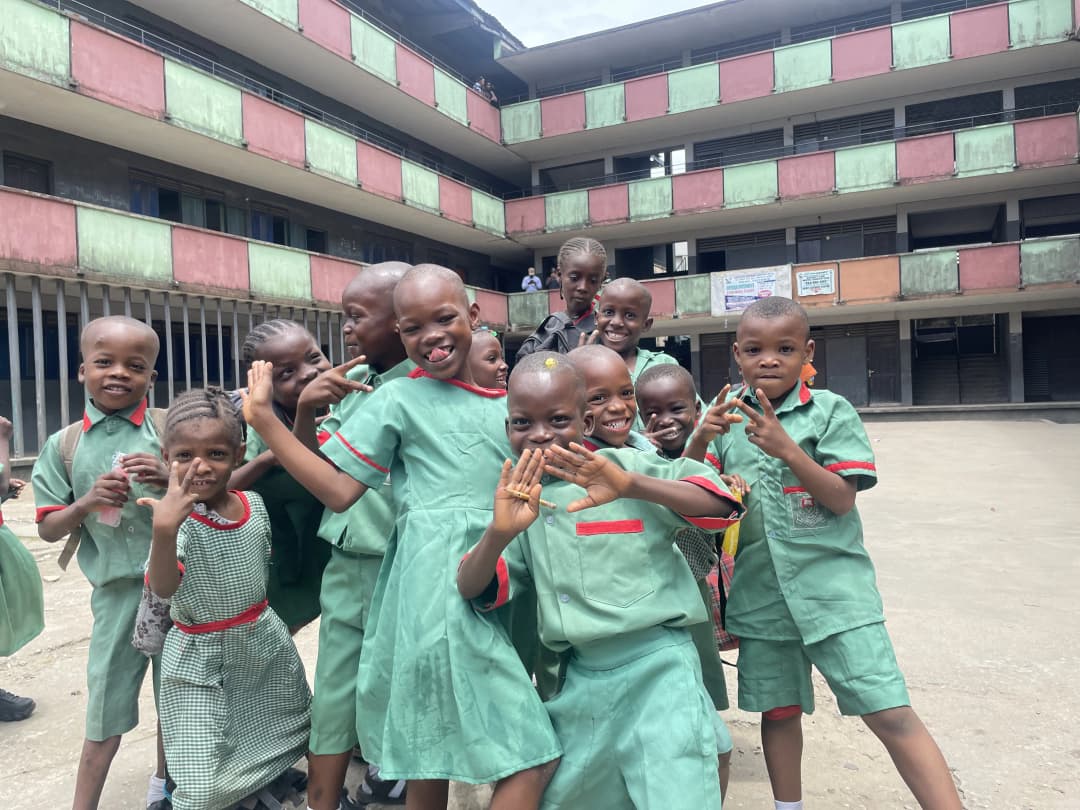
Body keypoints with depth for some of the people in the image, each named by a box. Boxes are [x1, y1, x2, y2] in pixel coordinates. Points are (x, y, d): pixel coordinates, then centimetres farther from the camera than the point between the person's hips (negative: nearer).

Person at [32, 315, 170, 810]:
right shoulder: (65, 444, 0)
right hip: (116, 592, 0)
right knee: (105, 714, 6)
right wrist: (89, 501, -15)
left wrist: (170, 478, -20)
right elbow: (48, 529, 4)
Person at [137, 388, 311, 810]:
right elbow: (162, 588, -35)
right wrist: (164, 530, -47)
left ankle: (270, 776, 55)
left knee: (290, 733, 24)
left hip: (264, 642, 5)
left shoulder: (254, 505, -6)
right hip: (201, 659, -5)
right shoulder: (177, 517, -21)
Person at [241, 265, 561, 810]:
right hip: (439, 582, -5)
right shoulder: (397, 400, -1)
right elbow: (339, 491, -5)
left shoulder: (506, 400, 13)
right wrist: (263, 417, -9)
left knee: (438, 748, 16)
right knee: (532, 756, -7)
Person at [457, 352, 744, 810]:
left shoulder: (624, 466, -7)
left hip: (656, 667, -5)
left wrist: (631, 486, -33)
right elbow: (472, 589, -1)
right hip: (581, 679, 5)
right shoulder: (521, 501, 5)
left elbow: (722, 505, -17)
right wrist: (499, 531, -22)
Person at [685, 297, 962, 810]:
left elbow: (842, 499, -12)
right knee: (778, 709, 16)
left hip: (832, 586, -3)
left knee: (890, 713, -5)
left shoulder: (830, 411, -6)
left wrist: (785, 447, -24)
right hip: (760, 591, 3)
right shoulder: (728, 413, 3)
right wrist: (700, 439, -17)